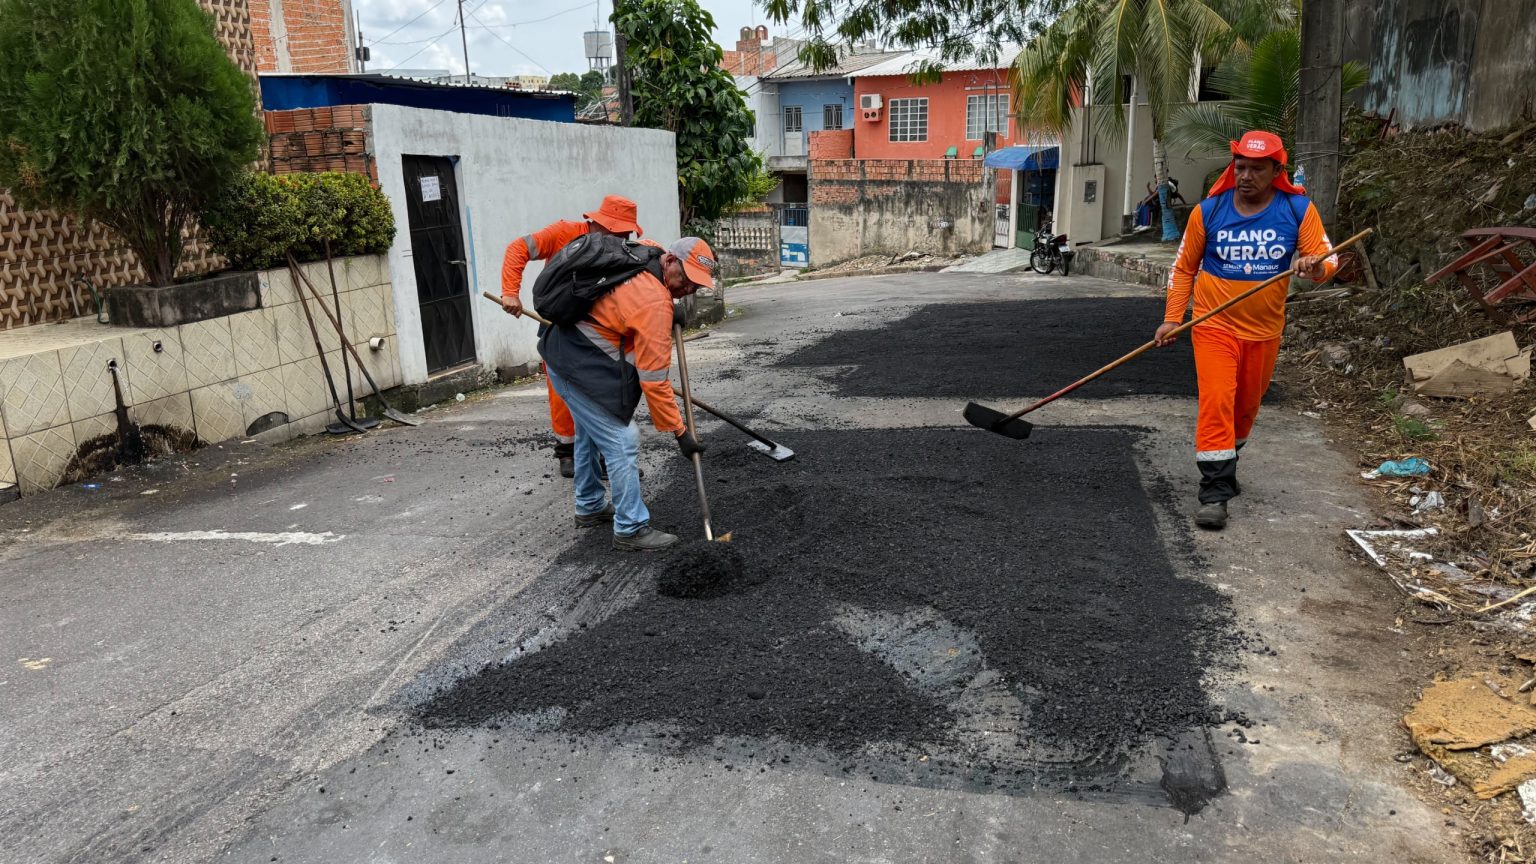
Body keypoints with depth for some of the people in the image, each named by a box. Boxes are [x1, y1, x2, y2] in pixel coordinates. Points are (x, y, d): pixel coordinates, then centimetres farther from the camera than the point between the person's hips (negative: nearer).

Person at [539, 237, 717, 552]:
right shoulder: (654, 304, -25)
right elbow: (654, 379, -25)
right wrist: (680, 431, -19)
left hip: (562, 352, 11)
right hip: (582, 369, -11)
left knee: (591, 432, 24)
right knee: (622, 442, -9)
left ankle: (590, 507, 40)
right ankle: (630, 529, -1)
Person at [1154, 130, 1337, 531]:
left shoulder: (1298, 210, -3)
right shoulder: (1208, 211, -5)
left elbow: (1328, 259, -6)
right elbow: (1184, 268, 4)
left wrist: (1316, 266, -30)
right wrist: (1172, 317, -5)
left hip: (1264, 331, 2)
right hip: (1214, 325, -2)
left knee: (1247, 406, 16)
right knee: (1216, 400, -15)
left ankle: (1224, 465, 40)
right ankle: (1215, 492, -11)